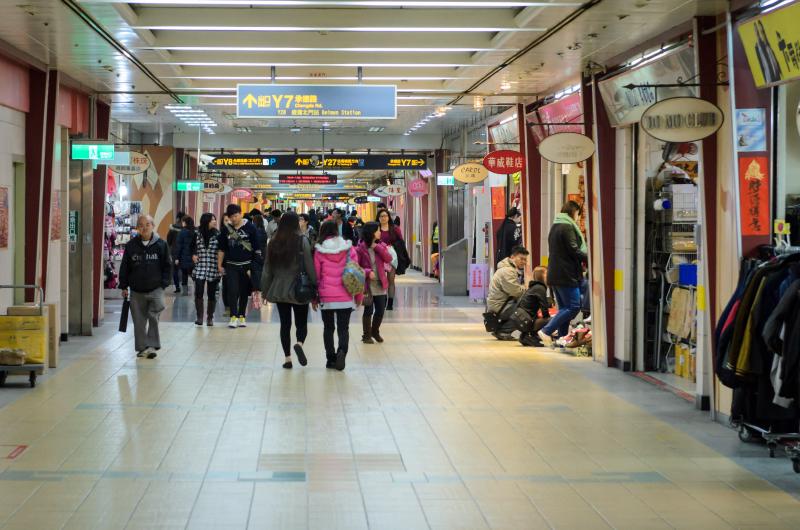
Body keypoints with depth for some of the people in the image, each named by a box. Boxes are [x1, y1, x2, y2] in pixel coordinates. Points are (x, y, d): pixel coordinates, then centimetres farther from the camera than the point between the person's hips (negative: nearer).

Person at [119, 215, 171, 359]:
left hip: (155, 289, -2)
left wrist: (164, 283, -3)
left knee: (153, 316, -11)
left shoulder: (161, 244, -1)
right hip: (136, 290, 2)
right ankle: (142, 347, 16)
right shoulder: (131, 245, 3)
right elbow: (124, 267, 8)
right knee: (139, 320, 6)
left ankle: (152, 346, -5)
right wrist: (124, 286, 5)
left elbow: (167, 266, 4)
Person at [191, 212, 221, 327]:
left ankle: (210, 318, 14)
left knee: (211, 294, 5)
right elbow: (192, 248, 18)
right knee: (198, 292, -8)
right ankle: (199, 317, 0)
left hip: (213, 269, 0)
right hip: (199, 268, 0)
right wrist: (193, 255, 0)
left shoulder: (217, 235, 0)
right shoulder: (197, 234, 4)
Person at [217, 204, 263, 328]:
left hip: (246, 265, -1)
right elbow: (222, 249, 11)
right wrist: (219, 265, 9)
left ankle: (242, 316, 15)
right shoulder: (226, 230, 4)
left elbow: (257, 248, 0)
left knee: (244, 292, 6)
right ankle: (233, 317, -8)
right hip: (231, 265, 1)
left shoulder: (250, 228, -3)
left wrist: (256, 265, -3)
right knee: (232, 291, -9)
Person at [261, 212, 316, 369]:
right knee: (301, 323, 8)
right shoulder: (302, 241, -9)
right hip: (298, 290, -3)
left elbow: (267, 268, 7)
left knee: (285, 324, 11)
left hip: (278, 290, 3)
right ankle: (299, 343, -20)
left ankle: (287, 358, 9)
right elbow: (309, 266, -10)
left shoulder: (273, 242, 2)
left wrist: (265, 290, 15)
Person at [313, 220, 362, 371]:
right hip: (345, 297, 0)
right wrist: (359, 296, 11)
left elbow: (316, 276, 2)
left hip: (326, 297, 0)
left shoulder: (319, 252, -2)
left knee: (328, 328, 15)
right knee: (343, 328, 4)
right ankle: (342, 350, -22)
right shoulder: (349, 249, -1)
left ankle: (331, 358, 14)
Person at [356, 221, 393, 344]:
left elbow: (389, 259, -6)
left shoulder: (380, 245, 7)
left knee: (380, 310, 7)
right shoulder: (361, 248, -7)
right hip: (368, 284, -5)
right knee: (369, 311, 0)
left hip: (380, 284, 5)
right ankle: (367, 335, 15)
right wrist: (367, 272, -20)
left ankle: (375, 331, 29)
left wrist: (377, 247, -13)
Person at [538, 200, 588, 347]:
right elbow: (574, 250, -18)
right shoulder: (568, 227, -11)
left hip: (554, 274, 10)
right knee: (573, 307, -8)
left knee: (564, 308, 12)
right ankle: (546, 331, -14)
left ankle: (562, 337, 9)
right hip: (566, 275, -10)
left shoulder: (555, 227, 19)